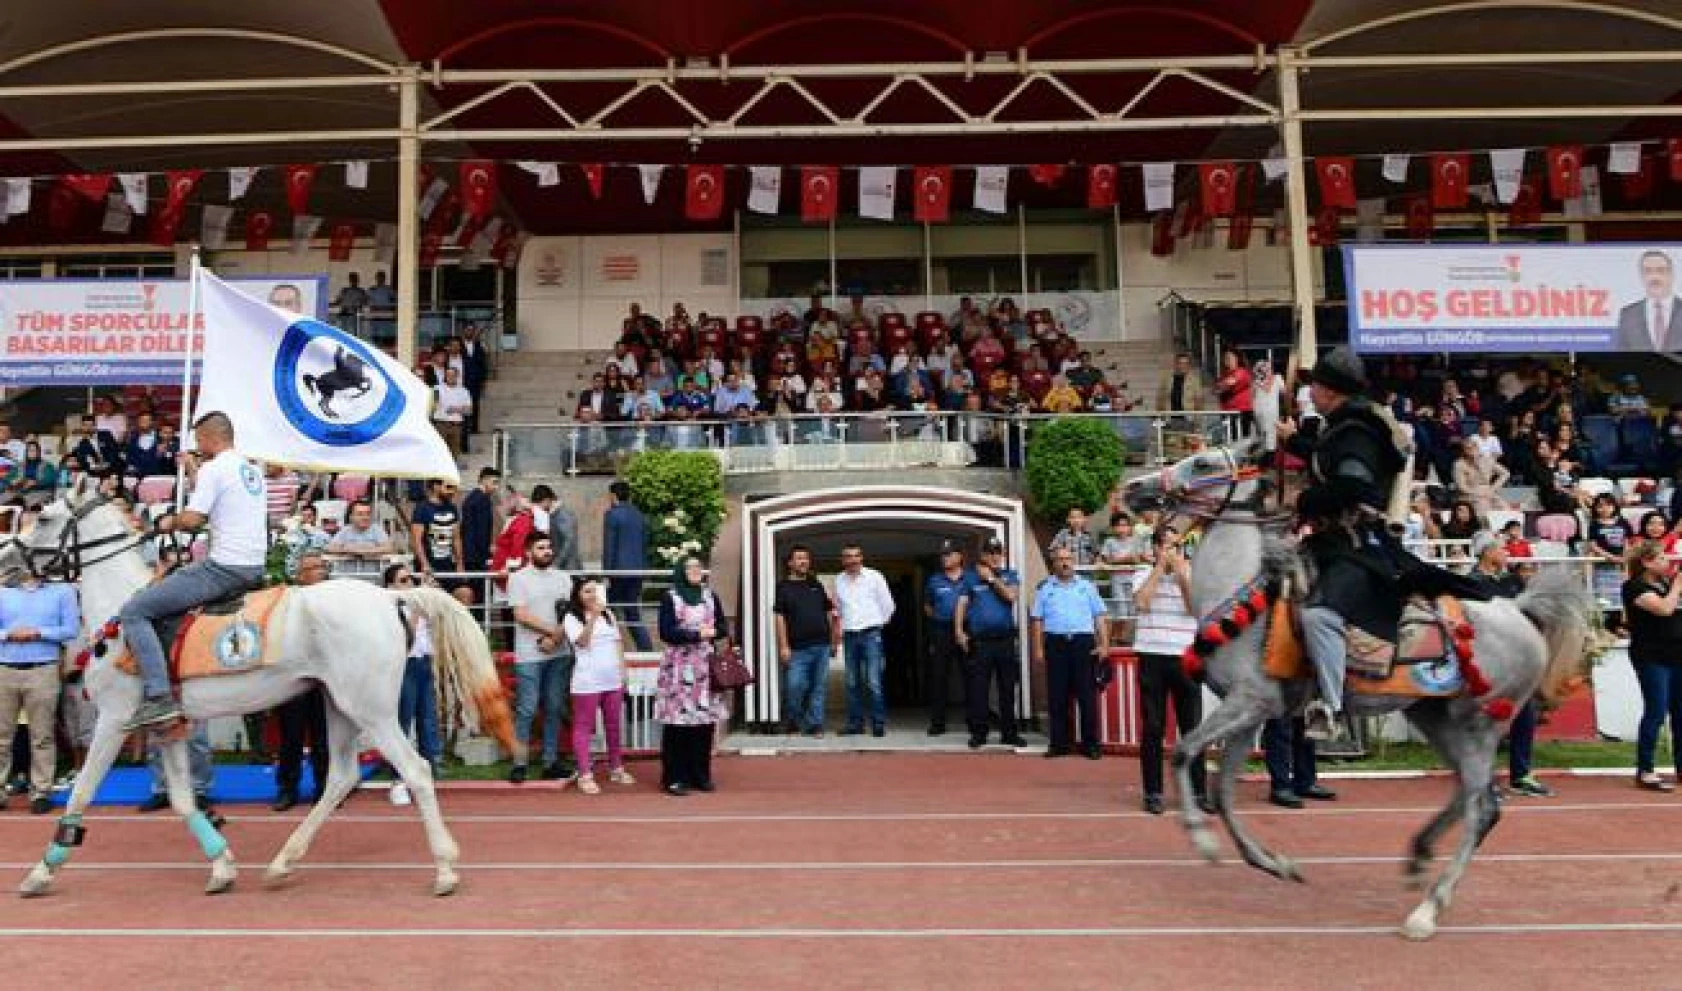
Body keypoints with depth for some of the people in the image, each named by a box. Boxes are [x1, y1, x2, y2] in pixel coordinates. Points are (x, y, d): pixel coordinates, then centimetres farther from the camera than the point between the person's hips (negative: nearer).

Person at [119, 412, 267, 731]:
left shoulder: (213, 469, -9)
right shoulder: (253, 471, 17)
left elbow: (191, 519, -15)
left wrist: (169, 522, 4)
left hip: (225, 567, -9)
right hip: (256, 569, 9)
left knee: (133, 612, -5)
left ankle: (159, 697, -16)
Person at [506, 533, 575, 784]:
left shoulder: (562, 578, 12)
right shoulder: (518, 578, 0)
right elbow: (522, 615, -9)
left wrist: (555, 638, -11)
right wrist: (552, 630, -12)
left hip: (560, 654, 4)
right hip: (529, 656, -4)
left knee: (555, 708, 7)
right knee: (526, 710, -3)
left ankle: (551, 762, 14)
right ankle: (519, 764, 3)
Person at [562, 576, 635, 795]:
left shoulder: (609, 614, 14)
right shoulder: (571, 618, -5)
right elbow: (582, 641, -20)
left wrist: (623, 669, 9)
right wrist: (593, 616, -29)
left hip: (613, 680, 6)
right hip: (587, 682, -6)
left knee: (614, 726, 13)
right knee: (584, 728, -2)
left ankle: (616, 768, 25)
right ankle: (585, 775, 0)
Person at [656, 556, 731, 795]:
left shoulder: (710, 596, 13)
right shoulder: (670, 598, -1)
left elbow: (724, 627, 12)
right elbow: (666, 632, -9)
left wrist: (713, 632, -9)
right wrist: (696, 634, -15)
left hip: (705, 666, 4)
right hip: (679, 665, -4)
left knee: (705, 720, 3)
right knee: (678, 721, -6)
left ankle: (700, 774, 13)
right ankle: (675, 778, 0)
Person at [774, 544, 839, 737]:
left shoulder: (816, 584, 15)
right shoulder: (784, 587, 2)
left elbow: (829, 612, 20)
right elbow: (780, 618, -3)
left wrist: (834, 640, 14)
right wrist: (783, 646, -11)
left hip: (821, 645, 4)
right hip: (798, 648, -4)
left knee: (818, 688, 5)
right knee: (796, 687, -6)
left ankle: (814, 725, 12)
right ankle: (792, 722, 16)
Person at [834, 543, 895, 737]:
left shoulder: (874, 576, -2)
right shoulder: (839, 580, 8)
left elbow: (888, 605, 3)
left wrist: (877, 624, 8)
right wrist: (843, 624, 13)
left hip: (870, 634, -4)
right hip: (850, 635, 4)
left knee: (873, 682, -9)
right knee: (852, 683, 7)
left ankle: (879, 723, -3)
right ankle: (855, 723, 14)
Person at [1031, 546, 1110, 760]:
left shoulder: (1087, 587, 11)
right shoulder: (1044, 588, 11)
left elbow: (1100, 617, 8)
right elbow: (1037, 620, 9)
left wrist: (1104, 644, -2)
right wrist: (1038, 649, 1)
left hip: (1083, 641, 0)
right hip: (1056, 643, 1)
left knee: (1087, 694, -1)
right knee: (1057, 696, 3)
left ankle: (1090, 743, 5)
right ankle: (1059, 743, 10)